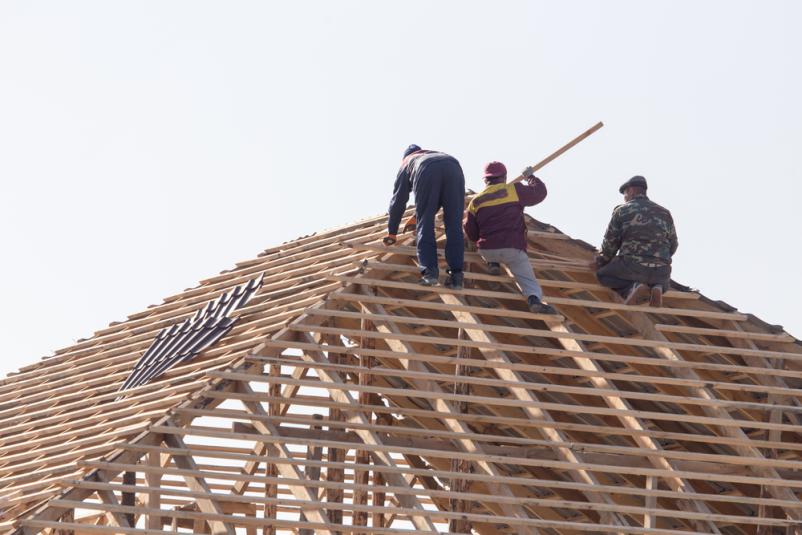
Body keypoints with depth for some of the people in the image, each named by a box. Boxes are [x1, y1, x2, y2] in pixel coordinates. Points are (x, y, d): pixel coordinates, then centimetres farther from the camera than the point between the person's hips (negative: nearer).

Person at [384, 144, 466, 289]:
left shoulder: (407, 163, 37)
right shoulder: (435, 154, 48)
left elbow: (398, 201, 35)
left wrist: (392, 233, 42)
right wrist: (417, 216, 71)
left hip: (426, 172, -3)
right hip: (454, 168, 3)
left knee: (425, 224, 2)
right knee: (454, 226, 4)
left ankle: (429, 271, -13)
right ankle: (456, 275, -6)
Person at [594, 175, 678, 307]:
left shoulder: (621, 211, 4)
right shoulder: (665, 213, 15)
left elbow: (610, 243, 6)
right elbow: (672, 246, 19)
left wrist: (601, 261, 25)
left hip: (631, 267, -4)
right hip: (660, 271, 4)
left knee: (602, 274, 20)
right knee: (664, 282, 38)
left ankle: (632, 289, -8)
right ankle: (656, 288, -1)